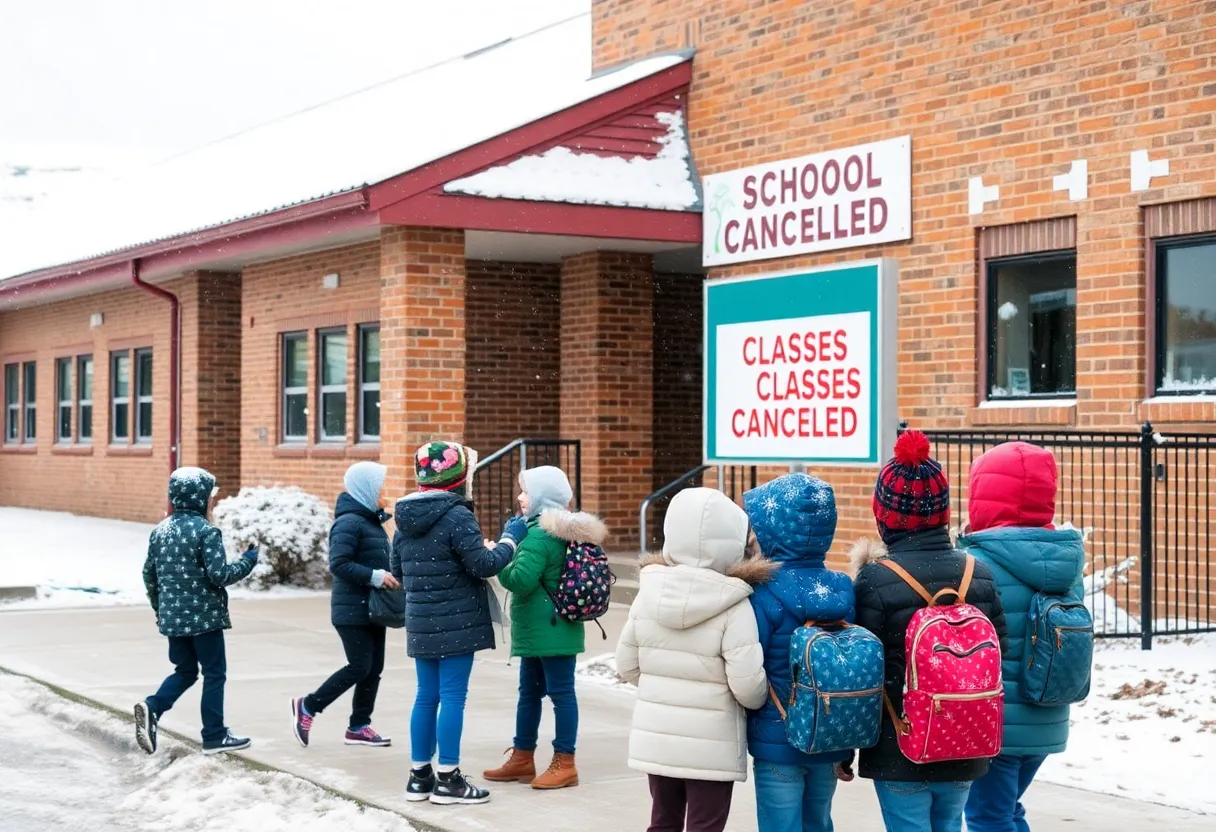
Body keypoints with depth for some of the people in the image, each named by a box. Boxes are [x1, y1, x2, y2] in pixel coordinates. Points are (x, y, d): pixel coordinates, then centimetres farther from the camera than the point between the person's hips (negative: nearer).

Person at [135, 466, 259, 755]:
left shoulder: (160, 530, 7)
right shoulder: (206, 531, -15)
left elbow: (149, 573, 12)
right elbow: (219, 575, -18)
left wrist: (158, 607, 24)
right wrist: (248, 562, -3)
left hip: (172, 617, 7)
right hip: (203, 616, -6)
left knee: (185, 671, 18)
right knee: (214, 674, 6)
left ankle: (152, 708, -6)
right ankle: (215, 737, 9)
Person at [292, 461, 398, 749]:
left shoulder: (371, 520, 14)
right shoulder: (349, 522, -15)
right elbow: (338, 564, -23)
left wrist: (389, 576, 2)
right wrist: (376, 577, -25)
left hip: (373, 608, 9)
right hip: (352, 610, -9)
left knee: (374, 668, 9)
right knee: (359, 667, -7)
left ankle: (359, 726, 17)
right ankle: (307, 706, 7)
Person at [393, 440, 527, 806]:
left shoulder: (406, 518, 9)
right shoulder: (457, 516, -15)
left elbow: (397, 570, 16)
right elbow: (484, 565, -15)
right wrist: (510, 538, -2)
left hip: (422, 624, 7)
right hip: (456, 624, -7)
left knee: (427, 696, 13)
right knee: (453, 696, -3)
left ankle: (420, 775, 18)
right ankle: (448, 778, -1)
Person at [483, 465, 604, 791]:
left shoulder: (541, 535, -18)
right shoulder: (564, 531, 13)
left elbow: (520, 581, -24)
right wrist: (506, 555, 10)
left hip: (549, 632, -11)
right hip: (540, 631, 11)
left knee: (560, 691, -3)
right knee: (529, 692, 17)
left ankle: (565, 764, 2)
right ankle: (522, 758, 26)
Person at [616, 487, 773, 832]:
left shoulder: (649, 592, -4)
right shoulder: (733, 606, -17)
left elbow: (627, 665, 4)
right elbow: (747, 685, -18)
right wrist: (761, 700, 4)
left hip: (656, 736, 5)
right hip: (711, 744, -5)